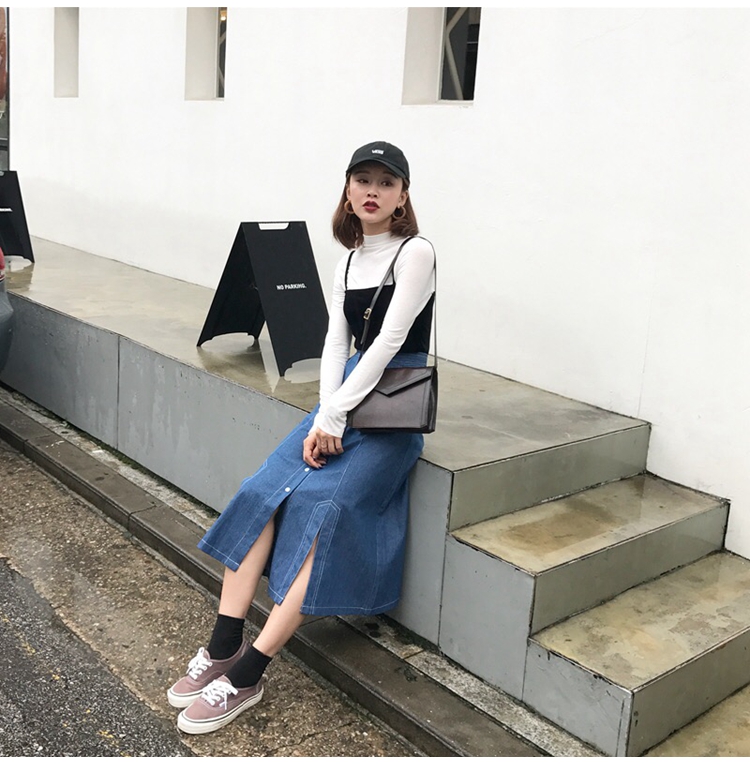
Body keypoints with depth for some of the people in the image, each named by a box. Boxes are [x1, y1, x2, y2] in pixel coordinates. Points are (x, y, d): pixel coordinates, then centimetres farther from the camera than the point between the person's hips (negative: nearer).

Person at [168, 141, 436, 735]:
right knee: (263, 493, -12)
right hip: (345, 397, 7)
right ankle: (224, 648, -9)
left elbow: (389, 341, -15)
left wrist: (334, 418, -16)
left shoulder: (415, 253, -7)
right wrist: (323, 415, -7)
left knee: (323, 506, -23)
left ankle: (249, 674, -18)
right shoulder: (350, 260, 14)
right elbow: (336, 340, 8)